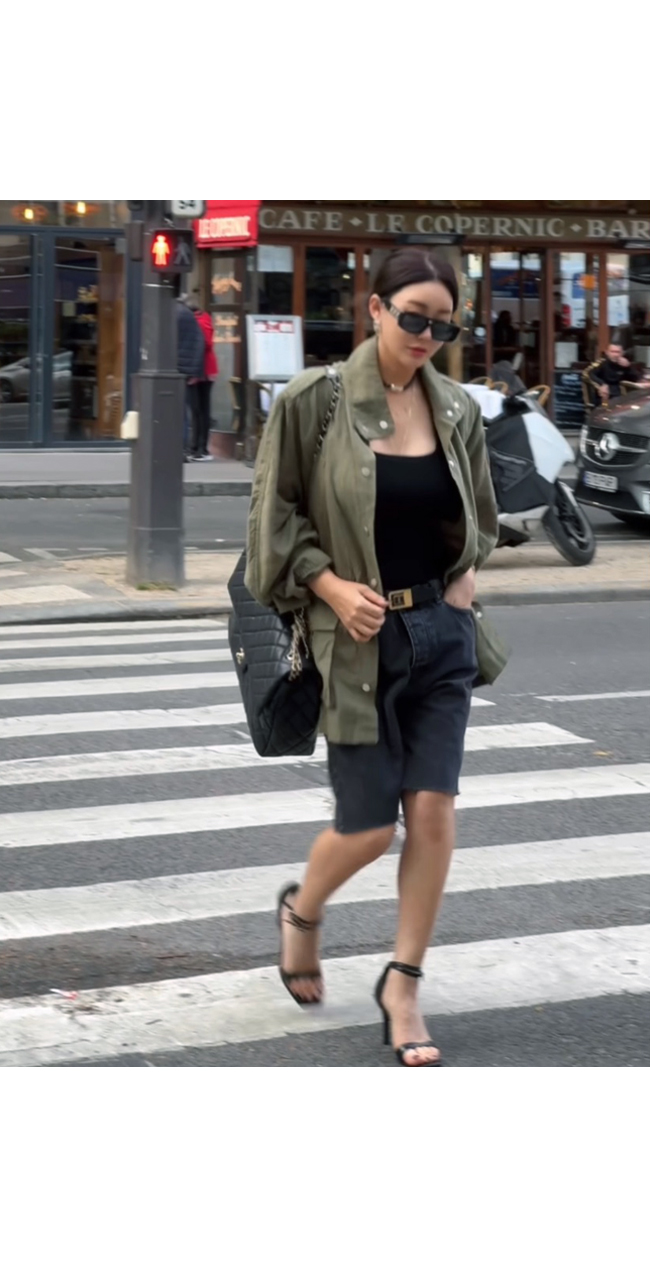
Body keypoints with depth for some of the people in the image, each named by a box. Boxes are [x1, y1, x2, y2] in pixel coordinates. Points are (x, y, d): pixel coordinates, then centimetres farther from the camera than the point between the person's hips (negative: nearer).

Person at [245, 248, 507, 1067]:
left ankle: (403, 985, 13)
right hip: (360, 639, -3)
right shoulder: (313, 401, -9)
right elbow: (274, 512, -3)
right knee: (369, 826, 0)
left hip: (442, 632, 3)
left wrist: (468, 573, 3)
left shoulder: (458, 410, 3)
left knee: (433, 811, -2)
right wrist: (331, 585, -13)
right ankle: (302, 910, 34)